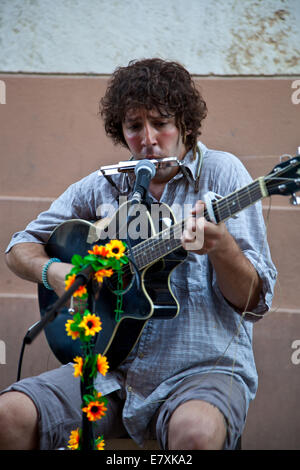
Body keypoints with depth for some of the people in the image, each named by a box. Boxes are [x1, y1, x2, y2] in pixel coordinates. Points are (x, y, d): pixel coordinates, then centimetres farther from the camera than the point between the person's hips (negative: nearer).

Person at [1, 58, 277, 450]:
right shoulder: (103, 187, 10)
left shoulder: (220, 173, -1)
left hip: (204, 367, -3)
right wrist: (51, 270, -6)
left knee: (195, 430, -37)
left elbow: (255, 303, -6)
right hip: (110, 368, 4)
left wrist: (220, 245, -26)